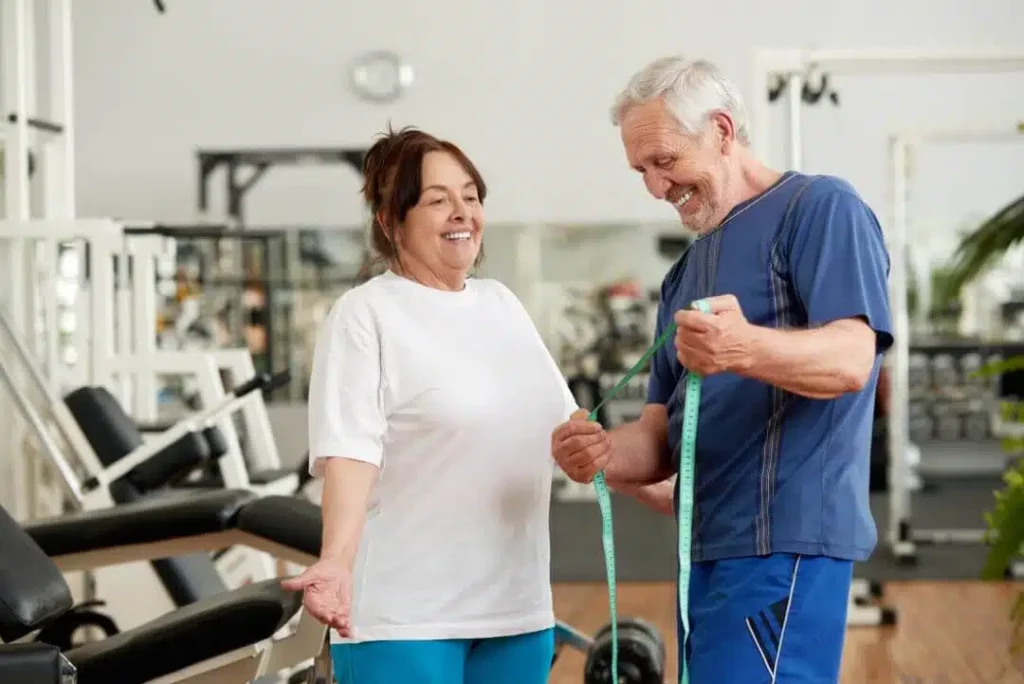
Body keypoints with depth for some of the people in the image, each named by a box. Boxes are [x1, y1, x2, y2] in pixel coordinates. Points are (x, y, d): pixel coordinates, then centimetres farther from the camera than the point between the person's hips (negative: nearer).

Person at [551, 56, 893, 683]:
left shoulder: (820, 207, -2)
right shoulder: (686, 273, 21)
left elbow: (851, 359, -16)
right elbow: (663, 437, 16)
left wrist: (746, 347, -36)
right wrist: (603, 451, -7)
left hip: (783, 539, -8)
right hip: (708, 546, 8)